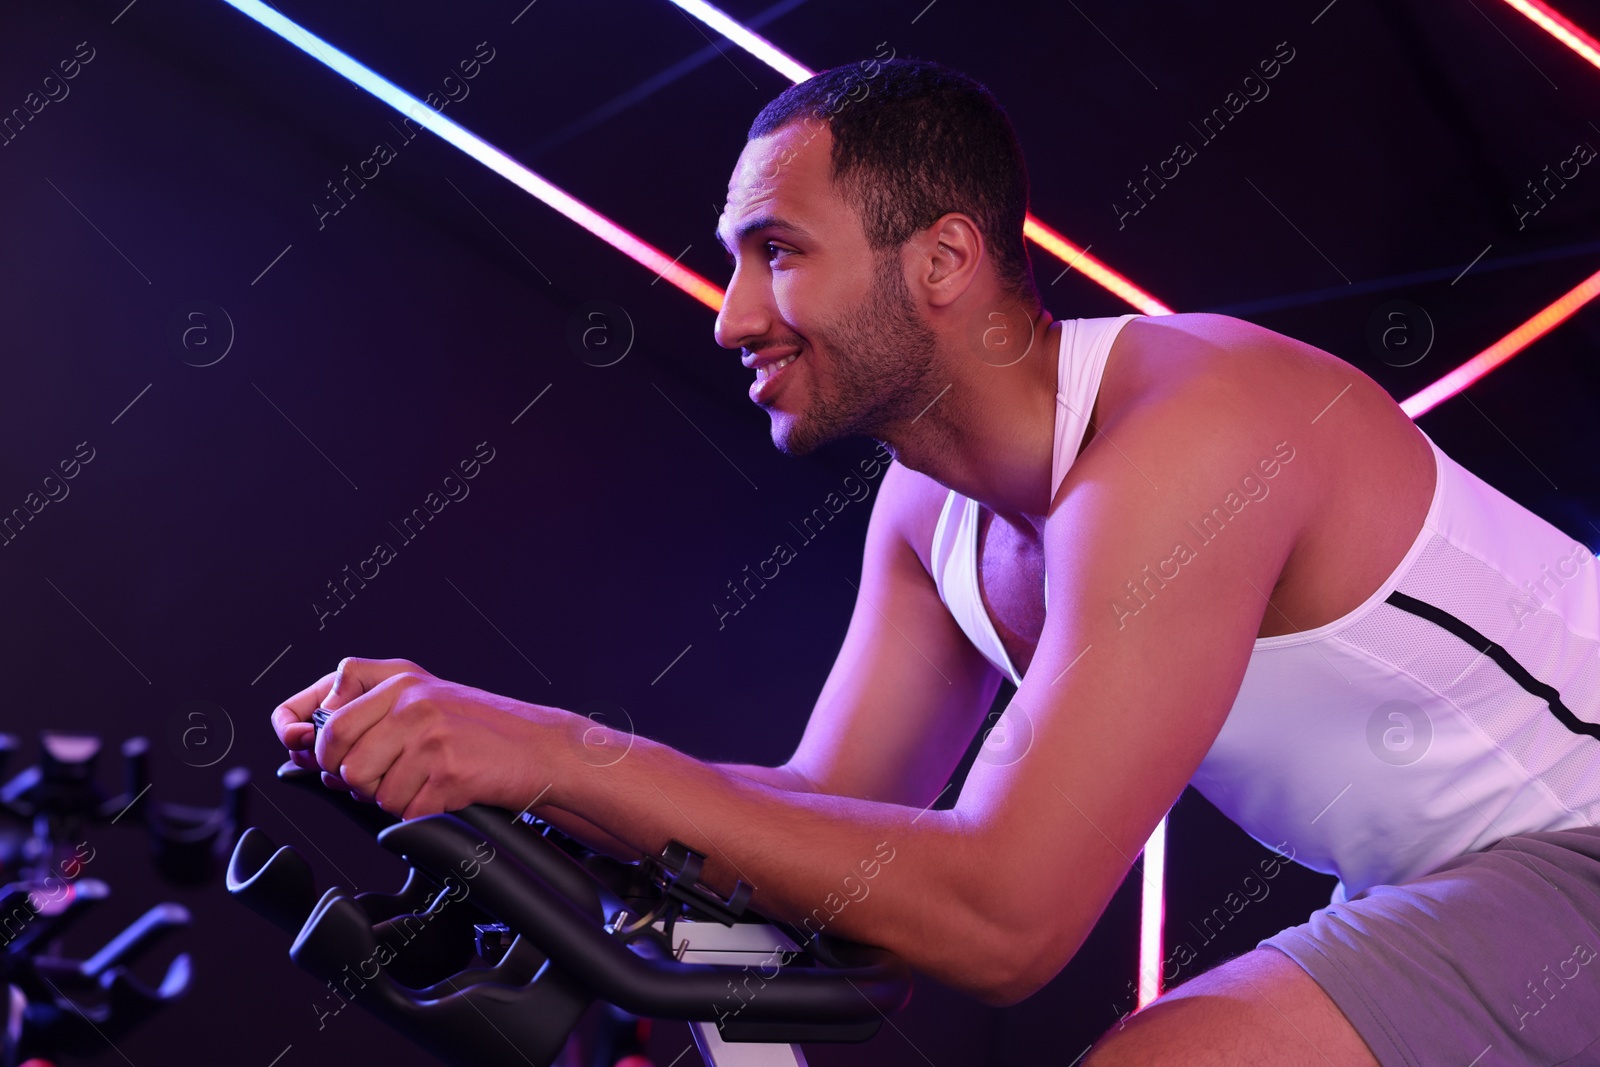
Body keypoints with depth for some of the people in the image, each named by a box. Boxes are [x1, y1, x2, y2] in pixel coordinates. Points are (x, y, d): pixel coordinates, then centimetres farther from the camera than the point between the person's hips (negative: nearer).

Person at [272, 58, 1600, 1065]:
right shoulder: (932, 513, 0)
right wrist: (466, 759, -14)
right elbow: (828, 823, -1)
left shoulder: (1184, 435, -28)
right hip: (1434, 894, 8)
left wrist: (561, 751, -32)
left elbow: (1002, 916, -32)